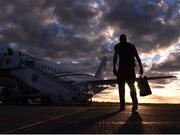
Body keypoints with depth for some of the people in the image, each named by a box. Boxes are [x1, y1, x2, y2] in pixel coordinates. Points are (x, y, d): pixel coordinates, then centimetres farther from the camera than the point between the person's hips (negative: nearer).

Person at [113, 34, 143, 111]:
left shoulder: (118, 46, 12)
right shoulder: (131, 46, 21)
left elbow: (115, 56, -4)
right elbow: (137, 57, 10)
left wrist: (114, 68, -11)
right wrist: (141, 67, 5)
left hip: (122, 67, -3)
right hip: (131, 68, 3)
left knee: (121, 86, -1)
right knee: (131, 86, 10)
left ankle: (122, 105, -10)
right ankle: (135, 103, -6)